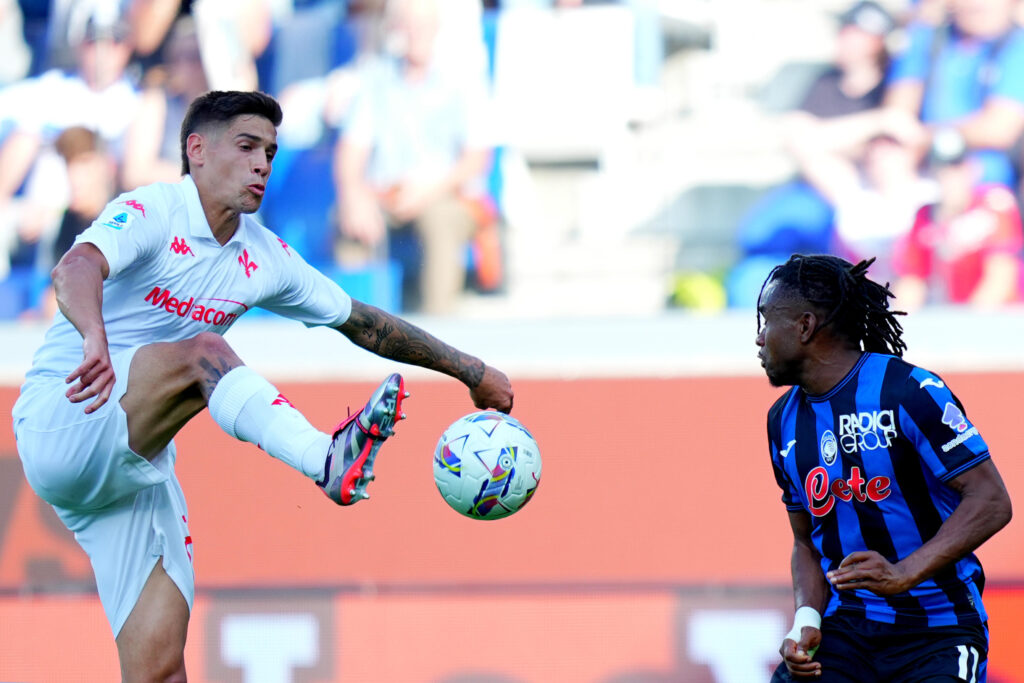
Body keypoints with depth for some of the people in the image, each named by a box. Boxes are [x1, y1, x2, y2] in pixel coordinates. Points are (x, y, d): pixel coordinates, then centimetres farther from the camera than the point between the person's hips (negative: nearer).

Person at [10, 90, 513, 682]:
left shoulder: (265, 258, 11)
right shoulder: (151, 213, -11)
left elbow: (363, 322, 24)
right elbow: (76, 268, -33)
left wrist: (470, 371, 27)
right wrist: (95, 340, -54)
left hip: (136, 465, 7)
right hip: (60, 425, -7)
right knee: (200, 351, -32)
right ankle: (329, 461, -50)